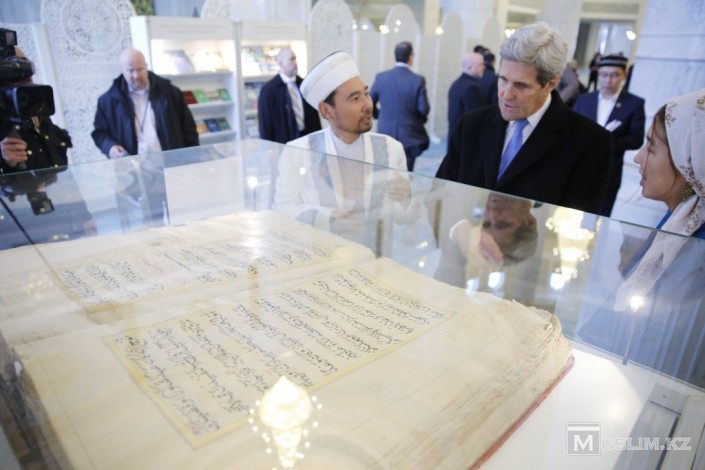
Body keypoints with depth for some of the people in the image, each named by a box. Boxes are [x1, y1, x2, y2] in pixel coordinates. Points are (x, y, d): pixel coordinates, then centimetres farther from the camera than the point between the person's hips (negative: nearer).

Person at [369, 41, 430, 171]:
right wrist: (421, 119, 11)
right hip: (409, 136, -3)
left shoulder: (381, 77, -3)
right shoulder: (418, 80, -12)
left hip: (386, 134, 3)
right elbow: (424, 109, -11)